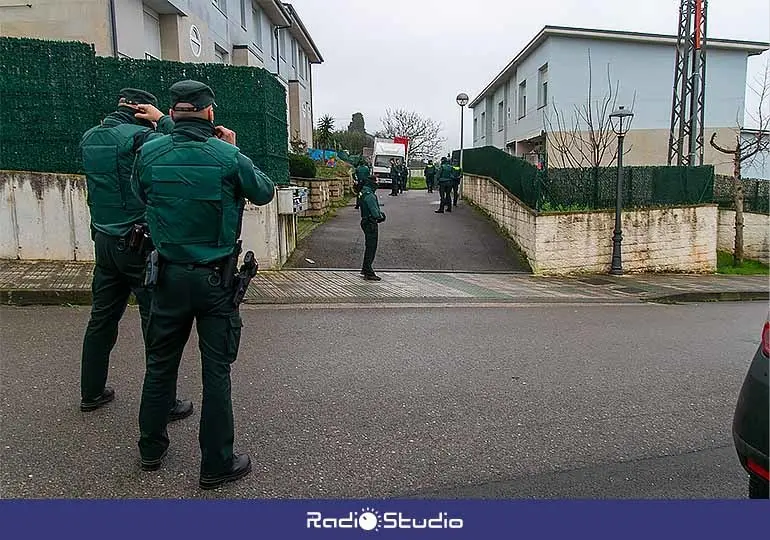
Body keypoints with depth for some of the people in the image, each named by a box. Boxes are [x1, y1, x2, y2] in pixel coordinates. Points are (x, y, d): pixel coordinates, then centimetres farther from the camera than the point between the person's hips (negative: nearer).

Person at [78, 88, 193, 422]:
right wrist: (165, 123, -6)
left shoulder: (90, 138, 8)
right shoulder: (143, 136, -15)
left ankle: (91, 392, 30)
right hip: (140, 243, -7)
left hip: (104, 241, 8)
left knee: (102, 318, 17)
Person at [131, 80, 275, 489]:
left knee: (160, 363, 18)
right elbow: (265, 193, 3)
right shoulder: (228, 156, -12)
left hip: (169, 276, 3)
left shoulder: (149, 153, -5)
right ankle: (216, 464, 16)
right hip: (216, 279, -3)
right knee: (216, 371, 5)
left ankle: (151, 449, 35)